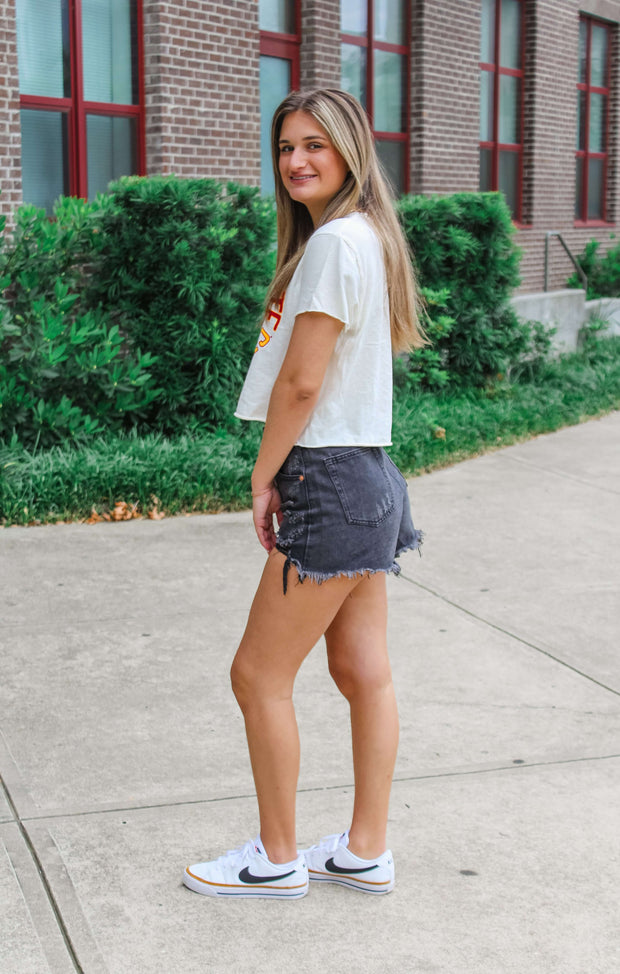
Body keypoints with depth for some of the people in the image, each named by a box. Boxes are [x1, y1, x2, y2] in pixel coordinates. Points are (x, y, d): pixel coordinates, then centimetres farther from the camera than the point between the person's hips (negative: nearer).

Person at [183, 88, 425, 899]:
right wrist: (284, 477, 11)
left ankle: (276, 859, 16)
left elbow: (301, 382, -18)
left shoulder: (336, 240, -16)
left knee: (260, 674, 1)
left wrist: (264, 478, -6)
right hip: (364, 476, 10)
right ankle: (366, 853, 24)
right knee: (364, 673, 13)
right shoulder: (364, 237, 15)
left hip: (332, 483, -10)